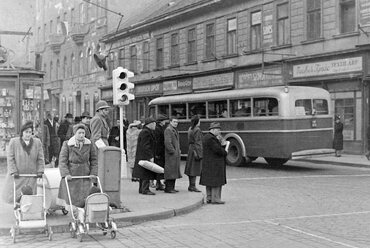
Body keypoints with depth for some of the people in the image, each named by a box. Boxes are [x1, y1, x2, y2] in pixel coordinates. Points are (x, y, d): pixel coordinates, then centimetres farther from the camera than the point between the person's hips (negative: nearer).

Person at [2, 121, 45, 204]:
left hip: (31, 176, 1)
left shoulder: (37, 143, 2)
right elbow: (10, 159, -3)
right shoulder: (13, 142, -3)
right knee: (12, 196, 0)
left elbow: (40, 159, 6)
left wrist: (40, 171, -3)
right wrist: (13, 171, -11)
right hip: (16, 176, -1)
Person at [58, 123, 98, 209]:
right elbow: (62, 161, -7)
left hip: (85, 176, 2)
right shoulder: (67, 144, -5)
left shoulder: (89, 145, 2)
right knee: (70, 199, 0)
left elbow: (94, 159, 9)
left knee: (84, 199, -4)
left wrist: (93, 173, -1)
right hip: (71, 176, -1)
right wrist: (65, 174, -19)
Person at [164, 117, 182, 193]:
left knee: (174, 171, 12)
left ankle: (171, 187, 17)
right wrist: (172, 151, -19)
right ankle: (168, 188, -5)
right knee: (170, 170, -8)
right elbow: (167, 142, -21)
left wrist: (178, 151, 16)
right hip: (170, 154, -10)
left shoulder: (175, 130, 19)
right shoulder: (168, 130, -13)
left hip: (176, 154, 10)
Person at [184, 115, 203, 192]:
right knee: (195, 168, -5)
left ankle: (190, 185, 18)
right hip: (196, 150, -9)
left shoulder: (190, 129, 12)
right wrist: (199, 154, -18)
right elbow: (197, 142, -19)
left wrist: (192, 149, 20)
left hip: (190, 149, 9)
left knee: (191, 168, 12)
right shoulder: (197, 130, -15)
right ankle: (192, 186, -4)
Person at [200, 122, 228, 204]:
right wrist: (225, 152, -6)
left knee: (209, 181, 12)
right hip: (214, 163, -10)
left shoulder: (207, 137, 14)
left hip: (207, 163, 10)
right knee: (216, 181, -5)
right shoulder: (211, 138, -19)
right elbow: (217, 149, -23)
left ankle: (209, 198, 17)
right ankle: (215, 199, -3)